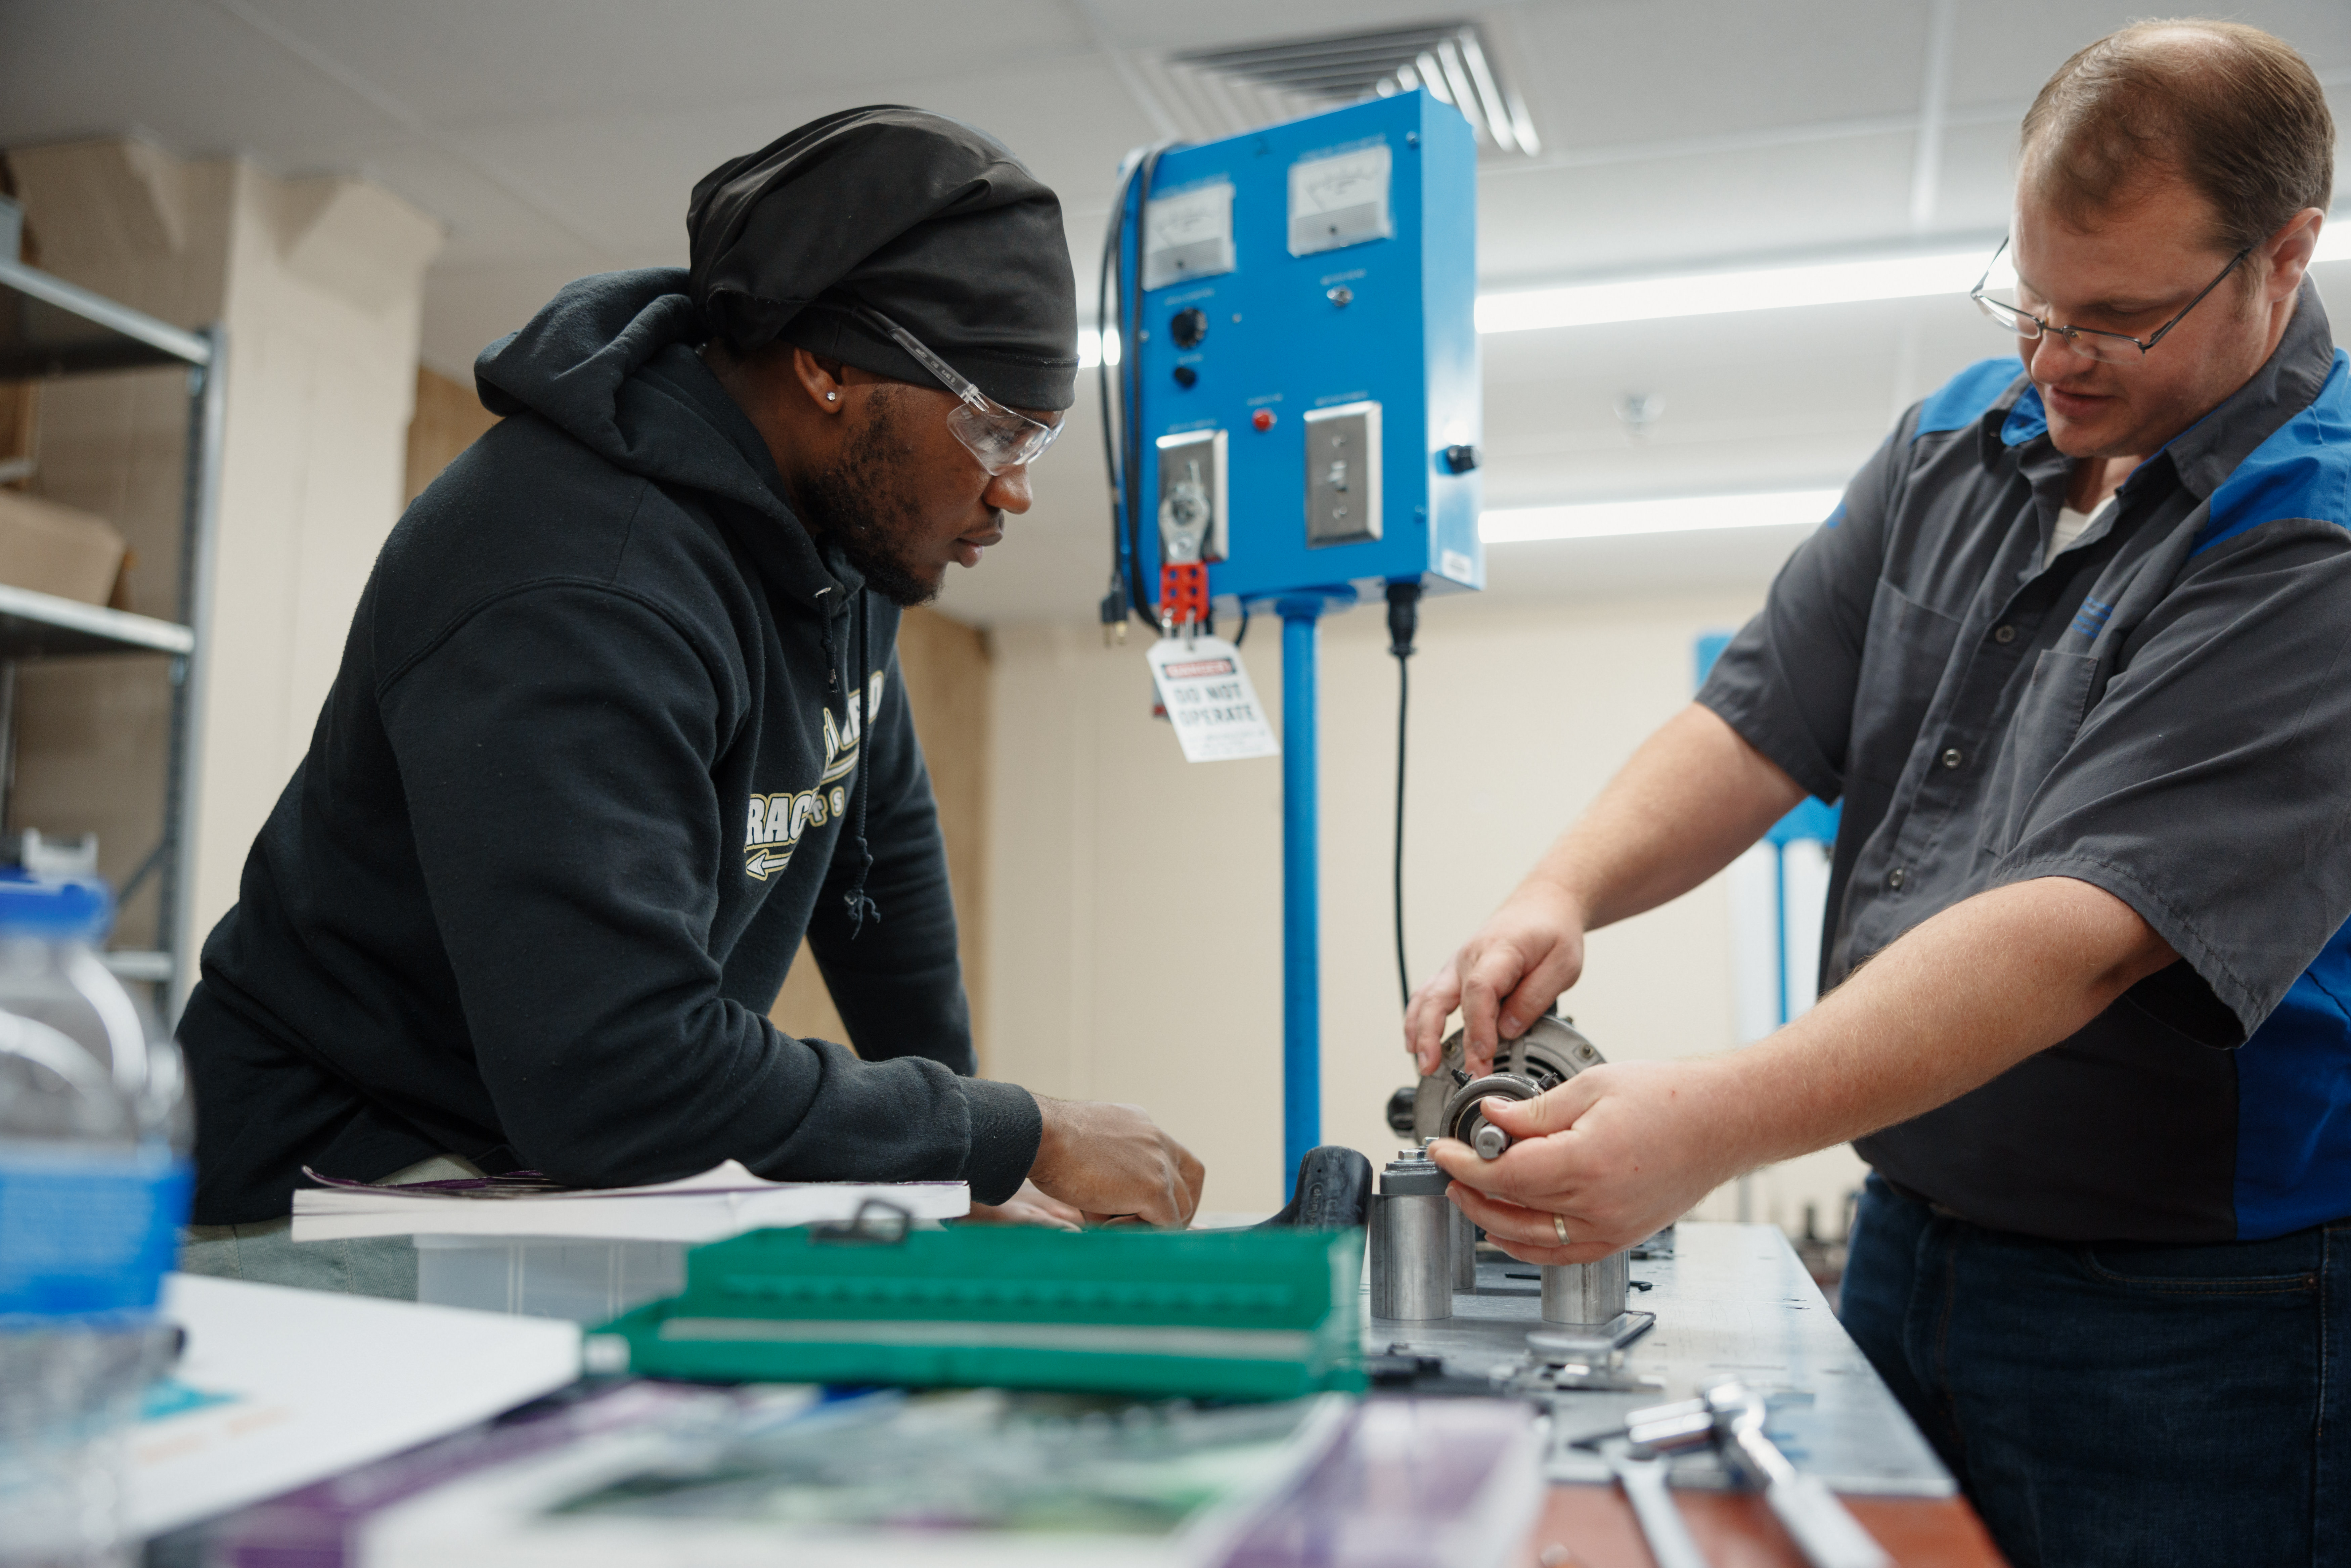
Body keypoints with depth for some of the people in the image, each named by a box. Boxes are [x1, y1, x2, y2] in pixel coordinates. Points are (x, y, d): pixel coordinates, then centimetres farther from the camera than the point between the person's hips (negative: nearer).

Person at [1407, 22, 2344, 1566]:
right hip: (1909, 1243, 6)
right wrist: (1566, 893, -18)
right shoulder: (1961, 441, 4)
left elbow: (2088, 925, -29)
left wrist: (1725, 1122, -38)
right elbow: (1765, 712, 1)